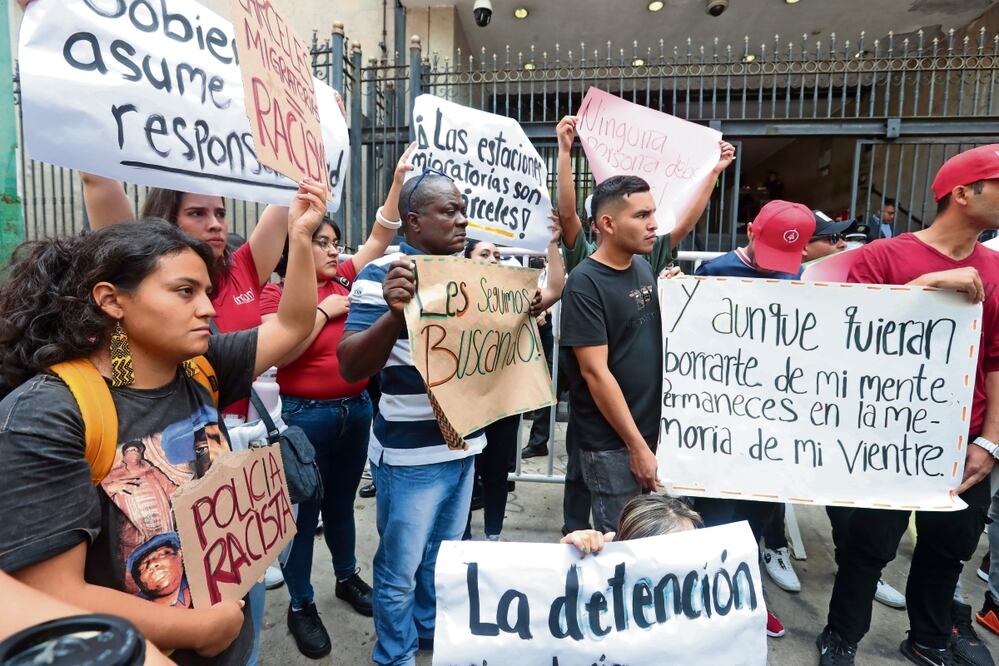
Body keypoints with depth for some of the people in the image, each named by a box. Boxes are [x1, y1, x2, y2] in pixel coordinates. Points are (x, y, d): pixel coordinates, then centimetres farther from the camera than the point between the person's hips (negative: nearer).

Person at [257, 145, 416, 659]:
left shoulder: (346, 279, 4)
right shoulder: (277, 293, -9)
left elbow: (380, 237, 6)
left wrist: (399, 178, 1)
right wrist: (324, 310, -18)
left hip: (356, 408, 5)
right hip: (305, 413, -5)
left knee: (342, 500, 22)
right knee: (304, 509, 10)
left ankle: (348, 577, 41)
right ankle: (301, 604, 27)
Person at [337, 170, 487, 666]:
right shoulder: (382, 274, -14)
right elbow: (350, 367, -22)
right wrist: (395, 313, -38)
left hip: (464, 441, 7)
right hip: (410, 452, -6)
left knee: (445, 557, 24)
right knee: (400, 566, 11)